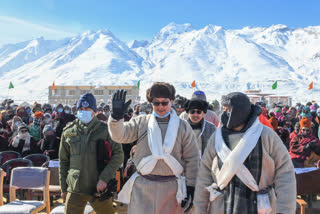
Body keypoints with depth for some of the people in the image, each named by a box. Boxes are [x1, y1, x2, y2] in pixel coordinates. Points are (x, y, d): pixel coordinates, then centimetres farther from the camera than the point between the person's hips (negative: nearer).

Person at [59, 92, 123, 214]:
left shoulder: (104, 130, -2)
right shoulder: (68, 132, 6)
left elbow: (118, 155, -5)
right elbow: (63, 161, 12)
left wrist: (104, 178, -15)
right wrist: (63, 188, 11)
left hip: (99, 187, -1)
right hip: (75, 189, 2)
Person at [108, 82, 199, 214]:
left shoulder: (183, 127, 2)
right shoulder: (141, 122, 4)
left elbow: (192, 159, 3)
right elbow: (120, 135, -7)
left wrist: (190, 187, 0)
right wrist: (117, 116, -25)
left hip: (171, 188, 0)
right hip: (142, 187, 0)